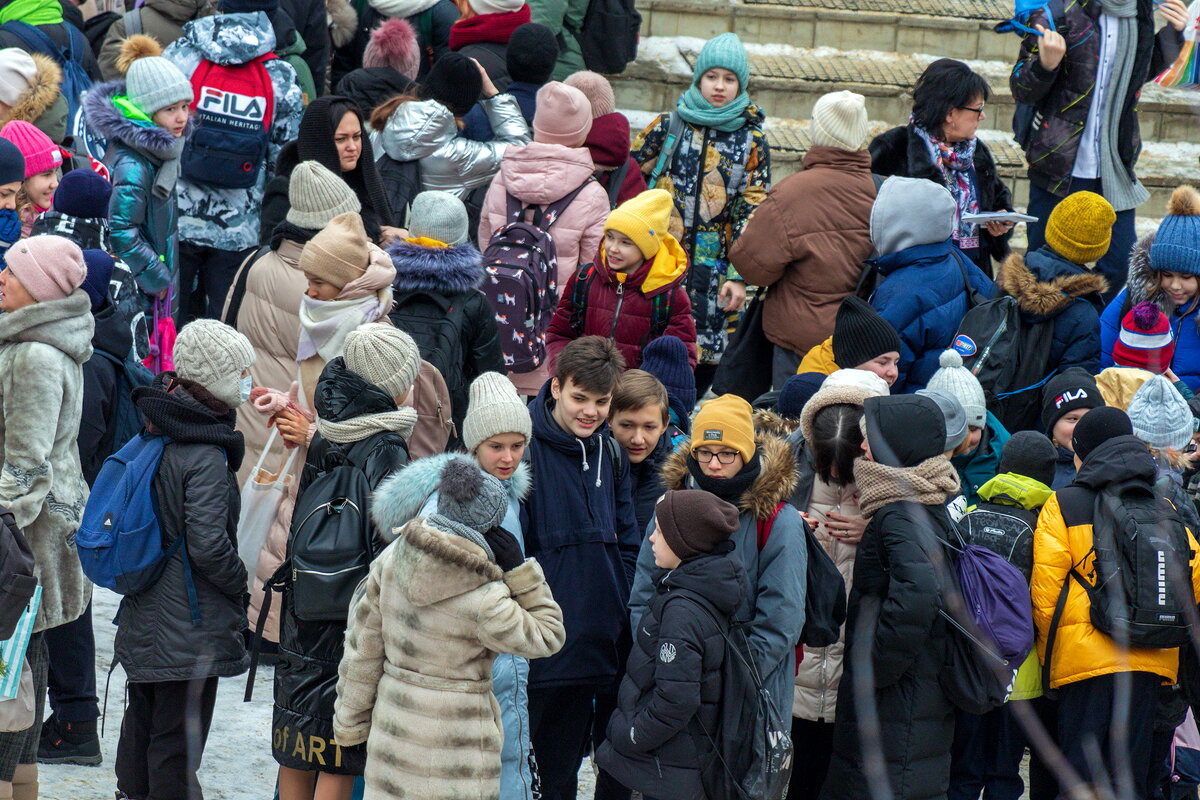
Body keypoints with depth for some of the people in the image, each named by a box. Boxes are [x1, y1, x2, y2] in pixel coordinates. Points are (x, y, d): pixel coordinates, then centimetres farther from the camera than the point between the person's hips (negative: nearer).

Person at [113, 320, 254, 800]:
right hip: (191, 630, -9)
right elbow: (208, 545, -24)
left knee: (141, 725, 19)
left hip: (142, 620, 9)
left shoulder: (154, 436, 5)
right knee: (177, 744, -2)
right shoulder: (206, 457, -20)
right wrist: (241, 583, -7)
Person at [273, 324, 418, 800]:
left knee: (297, 747, 14)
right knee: (339, 759, -1)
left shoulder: (321, 439, 5)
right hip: (355, 617, -7)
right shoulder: (384, 449, -16)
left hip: (303, 614, 7)